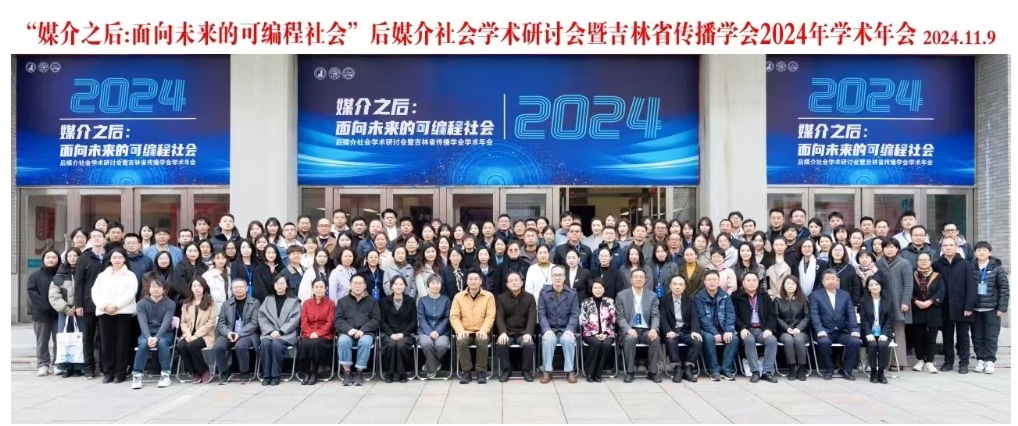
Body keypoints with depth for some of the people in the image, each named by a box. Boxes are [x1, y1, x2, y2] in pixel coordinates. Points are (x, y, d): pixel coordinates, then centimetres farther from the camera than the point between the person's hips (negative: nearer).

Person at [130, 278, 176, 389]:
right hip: (147, 334, 1)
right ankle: (137, 375, -25)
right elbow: (143, 323, -14)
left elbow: (166, 322, -17)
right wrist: (149, 337, -32)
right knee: (144, 343, -33)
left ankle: (165, 374, -24)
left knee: (161, 342, -34)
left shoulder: (170, 304, -4)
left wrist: (156, 337, -33)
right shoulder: (141, 304, -1)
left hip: (164, 334, -1)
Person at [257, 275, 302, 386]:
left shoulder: (294, 301, 9)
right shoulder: (267, 300, 17)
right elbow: (262, 318, 7)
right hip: (270, 333, 2)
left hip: (287, 334, -2)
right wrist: (270, 331, -11)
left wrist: (280, 332, -15)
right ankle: (266, 375, -23)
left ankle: (276, 376, -24)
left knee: (276, 344, -32)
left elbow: (295, 319, -3)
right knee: (265, 343, -30)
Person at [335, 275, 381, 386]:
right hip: (347, 332, 1)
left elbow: (376, 320, 5)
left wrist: (362, 330, -12)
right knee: (343, 341, -33)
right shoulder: (342, 301, 19)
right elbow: (338, 320, 7)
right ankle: (347, 372, -24)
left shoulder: (372, 301, 16)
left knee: (365, 342, -35)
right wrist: (349, 329, -14)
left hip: (365, 332, -1)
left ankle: (359, 372, -23)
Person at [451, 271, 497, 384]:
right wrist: (460, 331, -16)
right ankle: (467, 371, -18)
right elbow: (454, 316, 1)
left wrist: (483, 330, -20)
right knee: (461, 342, -32)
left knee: (482, 342, -34)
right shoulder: (459, 296, 7)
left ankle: (481, 372, -17)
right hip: (465, 332, 1)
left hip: (481, 332, -1)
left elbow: (490, 316, -3)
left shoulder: (489, 296, 5)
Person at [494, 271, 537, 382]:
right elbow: (499, 317, -6)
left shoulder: (530, 297, 5)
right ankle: (506, 370, -9)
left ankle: (527, 370, -8)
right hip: (507, 332, 0)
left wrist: (528, 333, -23)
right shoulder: (501, 298, 5)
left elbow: (532, 317, -5)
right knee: (500, 344, -31)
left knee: (529, 345, -31)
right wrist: (503, 333, -25)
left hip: (523, 332, 0)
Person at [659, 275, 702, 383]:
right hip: (672, 331, -3)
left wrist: (695, 331, -17)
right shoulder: (664, 300, 5)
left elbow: (694, 317, 3)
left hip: (686, 331, 3)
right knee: (671, 341, -35)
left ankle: (688, 368, -17)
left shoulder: (689, 300, 13)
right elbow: (663, 318, -5)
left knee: (698, 341, -26)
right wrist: (668, 331, -24)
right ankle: (677, 369, -23)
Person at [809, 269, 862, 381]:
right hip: (825, 332, -3)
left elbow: (851, 314, 5)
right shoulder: (815, 295, 5)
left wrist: (855, 330, -11)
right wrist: (820, 330, -23)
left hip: (842, 332, 3)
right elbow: (814, 315, -7)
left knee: (856, 341, -25)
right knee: (823, 341, -34)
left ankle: (846, 370, -4)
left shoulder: (845, 295, 14)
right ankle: (829, 370, -9)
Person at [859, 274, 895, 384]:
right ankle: (873, 372, -15)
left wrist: (884, 334, -14)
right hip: (870, 333, 0)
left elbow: (890, 320, 2)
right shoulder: (863, 301, 8)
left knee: (883, 344, -31)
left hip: (883, 333, 0)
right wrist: (869, 334, -16)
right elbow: (863, 320, 0)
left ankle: (881, 372, -17)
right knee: (873, 344, -31)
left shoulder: (888, 302, 10)